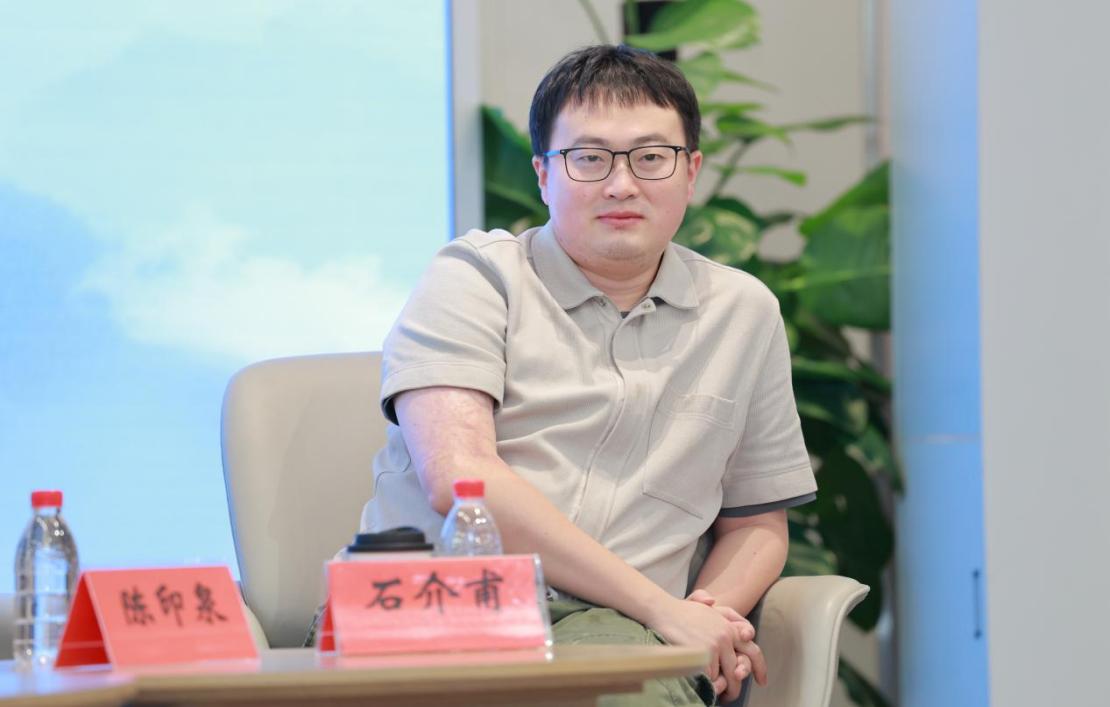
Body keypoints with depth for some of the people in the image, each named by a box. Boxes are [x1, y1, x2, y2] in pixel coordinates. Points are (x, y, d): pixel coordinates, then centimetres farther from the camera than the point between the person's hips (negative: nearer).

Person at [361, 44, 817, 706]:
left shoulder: (744, 312, 20)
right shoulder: (475, 278, 5)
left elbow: (756, 522, 27)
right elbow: (458, 478, -10)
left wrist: (712, 614, 2)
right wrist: (660, 607, -13)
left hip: (607, 626, 3)